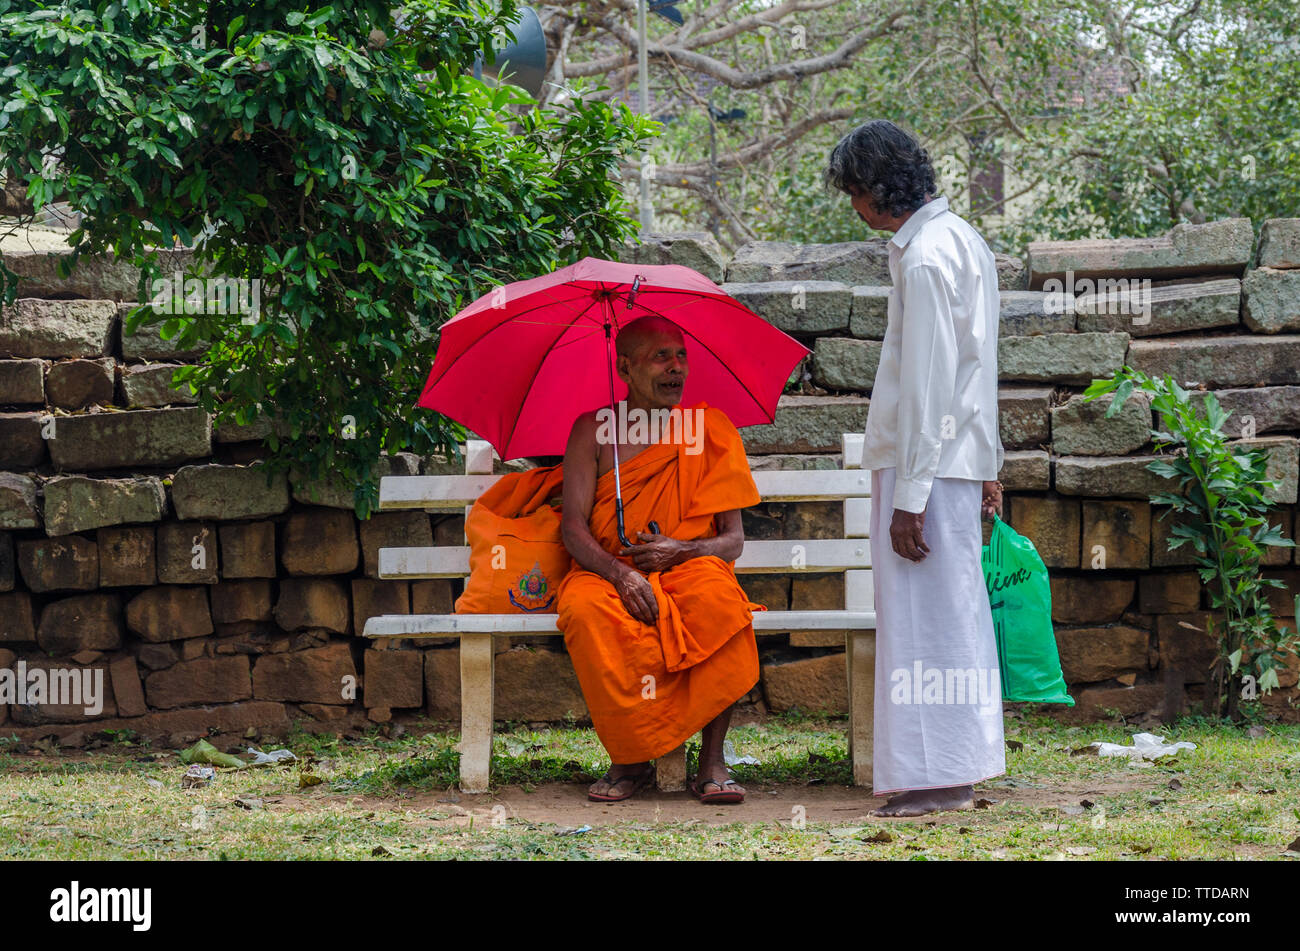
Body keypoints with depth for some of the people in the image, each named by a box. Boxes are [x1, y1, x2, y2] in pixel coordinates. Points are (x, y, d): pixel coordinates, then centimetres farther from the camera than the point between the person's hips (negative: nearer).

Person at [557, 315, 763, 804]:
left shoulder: (711, 429, 9)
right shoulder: (593, 430, 7)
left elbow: (733, 539, 5)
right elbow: (574, 527, -2)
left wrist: (680, 551, -17)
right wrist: (620, 574, -22)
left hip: (689, 567, 0)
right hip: (608, 570, 0)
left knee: (721, 602, -36)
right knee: (583, 610, -37)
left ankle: (712, 760, -28)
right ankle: (630, 757, -24)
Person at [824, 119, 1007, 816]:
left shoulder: (924, 259, -18)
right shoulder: (963, 241, 14)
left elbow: (925, 386, -21)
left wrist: (909, 496, -21)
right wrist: (986, 465, 22)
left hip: (924, 464, -10)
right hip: (960, 459, 10)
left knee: (924, 616, -6)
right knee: (954, 615, 14)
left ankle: (936, 776, -3)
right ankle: (953, 767, 21)